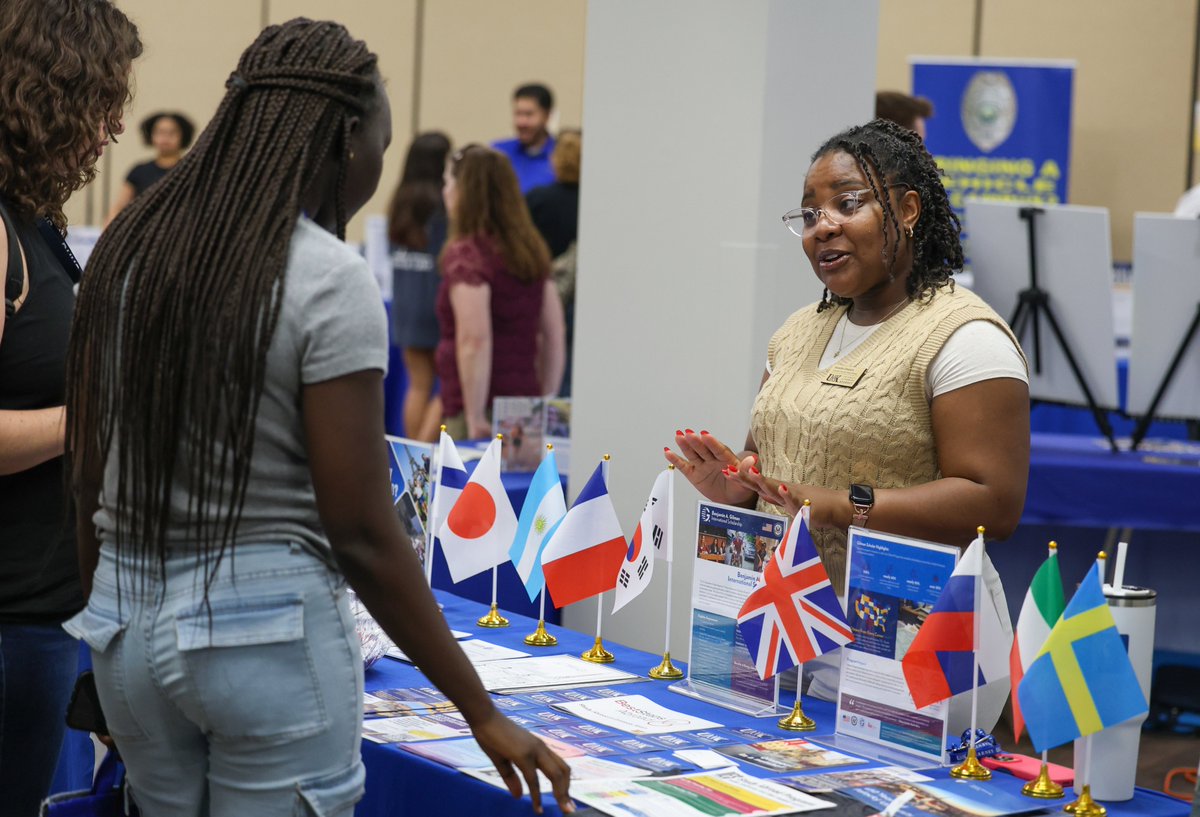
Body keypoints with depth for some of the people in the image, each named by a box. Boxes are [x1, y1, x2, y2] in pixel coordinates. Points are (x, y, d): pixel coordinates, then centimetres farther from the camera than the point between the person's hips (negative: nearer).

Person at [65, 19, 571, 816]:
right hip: (271, 630, -6)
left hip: (128, 627, 7)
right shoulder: (329, 279, -14)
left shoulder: (129, 252, 4)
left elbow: (89, 482, 9)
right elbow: (361, 533, -15)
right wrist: (483, 713, -8)